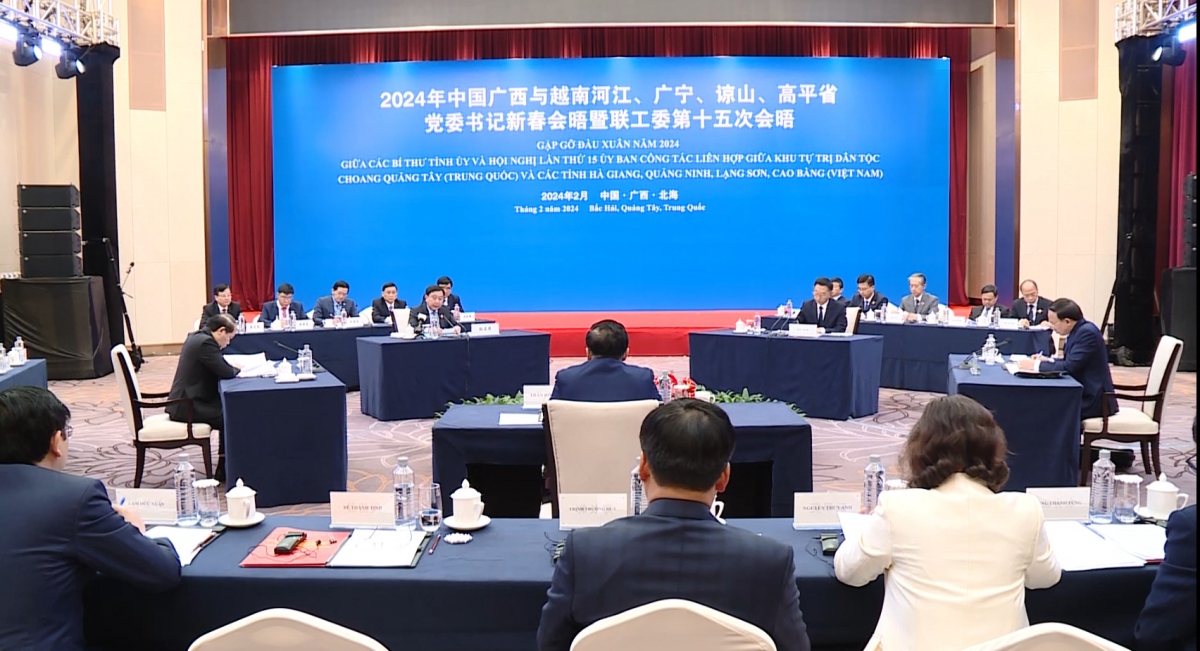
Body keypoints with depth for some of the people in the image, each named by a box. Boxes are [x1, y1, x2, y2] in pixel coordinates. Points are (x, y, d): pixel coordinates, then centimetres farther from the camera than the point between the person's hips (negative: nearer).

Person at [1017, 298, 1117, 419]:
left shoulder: (1087, 332, -19)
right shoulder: (1079, 330, 8)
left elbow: (1069, 367, -22)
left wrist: (1036, 365, -14)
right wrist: (1048, 360, 5)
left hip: (1092, 399, -9)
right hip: (1084, 393, 9)